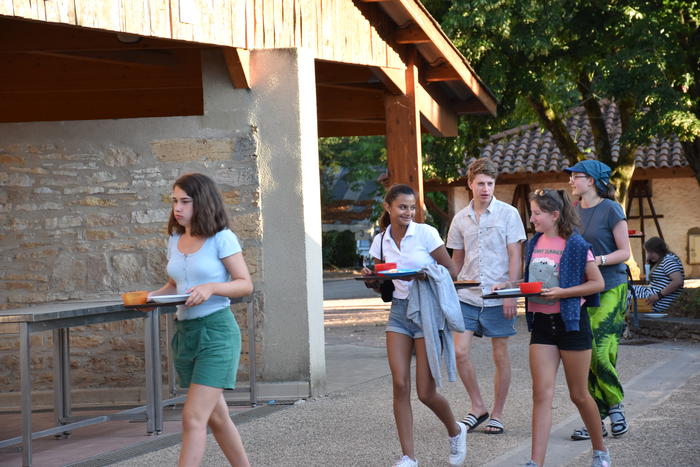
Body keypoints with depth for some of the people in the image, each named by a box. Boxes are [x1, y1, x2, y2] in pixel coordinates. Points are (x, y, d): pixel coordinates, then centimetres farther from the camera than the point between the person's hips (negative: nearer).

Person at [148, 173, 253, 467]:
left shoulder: (221, 238, -8)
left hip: (216, 331, -7)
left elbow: (246, 285, -9)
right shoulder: (175, 240, 11)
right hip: (185, 331, 7)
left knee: (193, 418, -14)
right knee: (215, 416, 14)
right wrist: (154, 296, -1)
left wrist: (212, 288, -25)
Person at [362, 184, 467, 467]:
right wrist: (371, 277, -6)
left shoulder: (425, 233, -7)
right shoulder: (381, 241, 6)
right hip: (399, 311, 4)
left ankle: (455, 432, 26)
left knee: (425, 392, -5)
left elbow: (451, 270, -4)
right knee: (400, 385, -7)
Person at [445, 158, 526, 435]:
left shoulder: (508, 214, -3)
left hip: (497, 297, -3)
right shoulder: (461, 219, 8)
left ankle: (497, 414, 15)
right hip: (467, 296, 3)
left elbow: (515, 256, -5)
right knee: (460, 352, -6)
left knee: (500, 356, 4)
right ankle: (477, 407, 11)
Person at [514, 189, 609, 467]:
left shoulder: (575, 245, -10)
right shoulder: (534, 244, 7)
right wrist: (509, 287, 1)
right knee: (542, 394, -4)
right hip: (541, 323, 5)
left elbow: (597, 283, -10)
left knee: (579, 394, 7)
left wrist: (561, 292, -19)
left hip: (571, 322, -5)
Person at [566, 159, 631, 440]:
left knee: (599, 352, -13)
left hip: (610, 290, -6)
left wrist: (599, 260, -20)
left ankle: (615, 406, 8)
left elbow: (624, 252, -5)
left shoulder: (610, 209, -6)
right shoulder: (575, 212, 12)